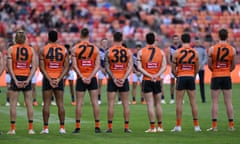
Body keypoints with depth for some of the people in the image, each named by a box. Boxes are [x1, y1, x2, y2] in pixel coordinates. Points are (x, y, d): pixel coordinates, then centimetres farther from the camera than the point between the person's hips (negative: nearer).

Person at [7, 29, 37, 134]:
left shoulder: (11, 49, -3)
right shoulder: (31, 49, 3)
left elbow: (9, 67, -9)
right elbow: (34, 67, -3)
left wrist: (15, 80, -10)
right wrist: (28, 80, -5)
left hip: (15, 78, -2)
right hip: (27, 78, 2)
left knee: (13, 103, 2)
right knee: (29, 103, 7)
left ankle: (12, 128, 0)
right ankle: (31, 128, 6)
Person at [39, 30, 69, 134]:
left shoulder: (43, 50, -4)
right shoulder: (64, 50, 2)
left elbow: (42, 68, -9)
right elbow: (66, 67, -3)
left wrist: (49, 80, -10)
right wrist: (58, 79, -7)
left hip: (47, 79, -2)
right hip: (59, 79, 2)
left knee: (46, 103, 1)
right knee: (60, 103, 5)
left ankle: (45, 127, -2)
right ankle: (62, 127, 4)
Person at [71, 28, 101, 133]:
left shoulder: (75, 48, -2)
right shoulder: (95, 48, 2)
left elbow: (74, 65, -9)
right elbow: (97, 65, -4)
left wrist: (82, 77, -9)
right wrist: (90, 77, -8)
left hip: (81, 78, -1)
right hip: (92, 78, 1)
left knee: (79, 103, 2)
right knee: (95, 102, 4)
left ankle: (78, 127, 1)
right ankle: (97, 126, 3)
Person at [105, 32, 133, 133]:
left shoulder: (108, 52, -3)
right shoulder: (128, 52, 2)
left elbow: (107, 67, -8)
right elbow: (130, 67, -5)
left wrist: (114, 79, -8)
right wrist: (123, 79, -9)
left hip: (112, 80, -1)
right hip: (124, 80, 1)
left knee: (111, 103, 1)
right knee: (125, 103, 6)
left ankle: (110, 127, 0)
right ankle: (126, 127, 5)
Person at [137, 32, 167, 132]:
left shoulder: (141, 52, -1)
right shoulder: (161, 52, 4)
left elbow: (139, 67, -9)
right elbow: (164, 67, -4)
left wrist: (149, 75, -13)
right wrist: (157, 75, -12)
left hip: (146, 80, -2)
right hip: (157, 81, 2)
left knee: (150, 104, -3)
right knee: (158, 104, 12)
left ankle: (152, 127, -5)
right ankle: (160, 127, 16)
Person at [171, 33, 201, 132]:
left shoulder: (177, 52, -5)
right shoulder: (195, 52, 1)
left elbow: (173, 69, -2)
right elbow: (197, 69, 8)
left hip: (181, 78, -2)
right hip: (191, 78, 2)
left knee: (179, 102, 2)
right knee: (193, 102, 6)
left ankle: (178, 126, 1)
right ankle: (196, 126, 6)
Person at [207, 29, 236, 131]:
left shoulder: (212, 49, -8)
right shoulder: (232, 49, -2)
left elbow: (209, 65, -2)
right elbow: (233, 66, 6)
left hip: (215, 77, -2)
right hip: (227, 77, 2)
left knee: (214, 102, 2)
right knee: (228, 102, 6)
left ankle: (214, 126, -1)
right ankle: (231, 125, 7)